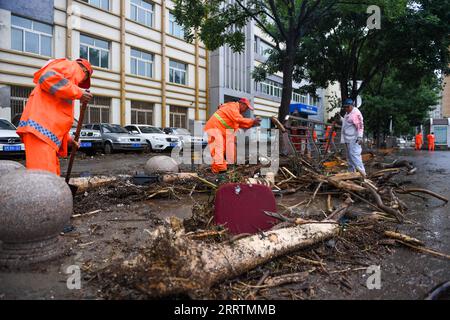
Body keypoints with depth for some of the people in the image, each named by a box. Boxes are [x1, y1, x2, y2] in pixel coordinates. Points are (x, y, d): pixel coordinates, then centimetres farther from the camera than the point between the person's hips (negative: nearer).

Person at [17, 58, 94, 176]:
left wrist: (67, 139, 33)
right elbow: (48, 77, -16)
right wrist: (78, 92, -10)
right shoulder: (70, 66, 8)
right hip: (40, 127, -10)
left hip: (48, 131, 10)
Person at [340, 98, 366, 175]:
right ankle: (351, 171, 24)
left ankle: (361, 171, -16)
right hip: (348, 139, 10)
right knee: (349, 156, 15)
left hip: (354, 139, -10)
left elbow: (360, 126, -20)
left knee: (354, 154, -17)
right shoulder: (347, 113, 16)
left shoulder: (356, 113, -15)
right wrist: (340, 118, 19)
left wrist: (360, 137, -25)